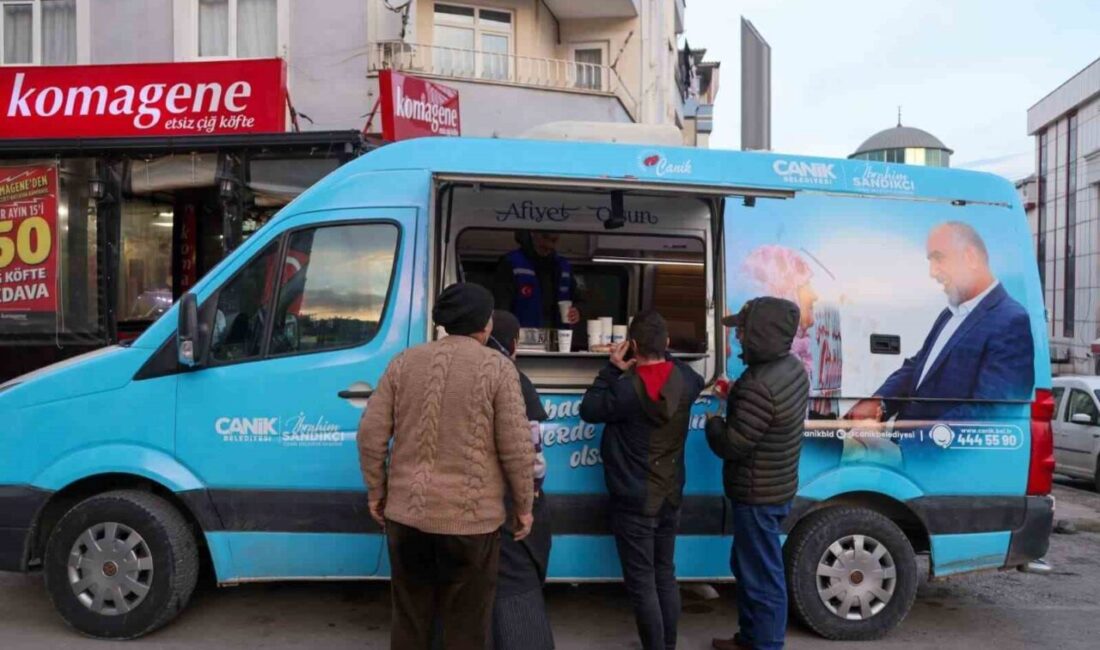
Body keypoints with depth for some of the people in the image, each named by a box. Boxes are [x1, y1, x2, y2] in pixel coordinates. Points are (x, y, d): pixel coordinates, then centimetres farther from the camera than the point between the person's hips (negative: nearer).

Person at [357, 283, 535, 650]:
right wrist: (524, 505, 4)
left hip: (407, 514, 3)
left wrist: (376, 493, 13)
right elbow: (516, 448, -9)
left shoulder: (405, 362, 3)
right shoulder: (497, 368, -6)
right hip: (472, 519, -3)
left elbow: (371, 434, 1)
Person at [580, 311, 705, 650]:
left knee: (641, 581, 5)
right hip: (670, 497, 6)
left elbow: (589, 410, -7)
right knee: (665, 574, 19)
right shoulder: (685, 380, -6)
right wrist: (662, 355, 10)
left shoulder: (627, 388, -22)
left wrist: (612, 369, -5)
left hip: (634, 502, -6)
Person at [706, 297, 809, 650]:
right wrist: (735, 396, 4)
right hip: (775, 487, 10)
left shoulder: (760, 386, -30)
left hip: (758, 495, -10)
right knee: (747, 565, 24)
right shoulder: (792, 367, 2)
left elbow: (732, 445, -25)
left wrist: (713, 424, -6)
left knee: (762, 576, 5)